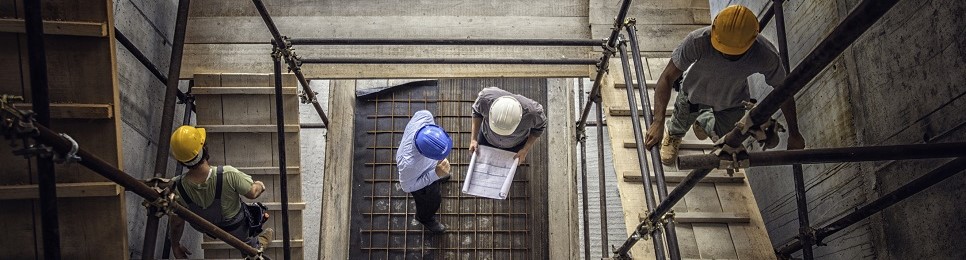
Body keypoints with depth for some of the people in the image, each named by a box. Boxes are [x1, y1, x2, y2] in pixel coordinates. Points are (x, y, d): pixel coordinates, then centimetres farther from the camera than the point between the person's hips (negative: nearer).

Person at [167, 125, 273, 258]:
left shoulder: (177, 188, -30)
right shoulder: (228, 175, -40)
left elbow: (176, 223, -13)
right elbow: (252, 193, -21)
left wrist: (175, 246, 7)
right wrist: (259, 186, 4)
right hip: (238, 229, -2)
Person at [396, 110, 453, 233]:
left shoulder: (425, 116, -41)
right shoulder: (409, 163, -50)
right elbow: (407, 187, -28)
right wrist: (436, 174, -34)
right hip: (421, 177, -5)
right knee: (431, 200, 27)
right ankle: (425, 217, 61)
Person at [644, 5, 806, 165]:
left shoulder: (766, 55, -39)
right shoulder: (698, 40, -44)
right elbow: (667, 77, -37)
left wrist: (794, 134, -10)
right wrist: (658, 122, -50)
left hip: (732, 101, 1)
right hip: (694, 90, -1)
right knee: (681, 123, 25)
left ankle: (704, 121, 51)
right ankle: (674, 136, 63)